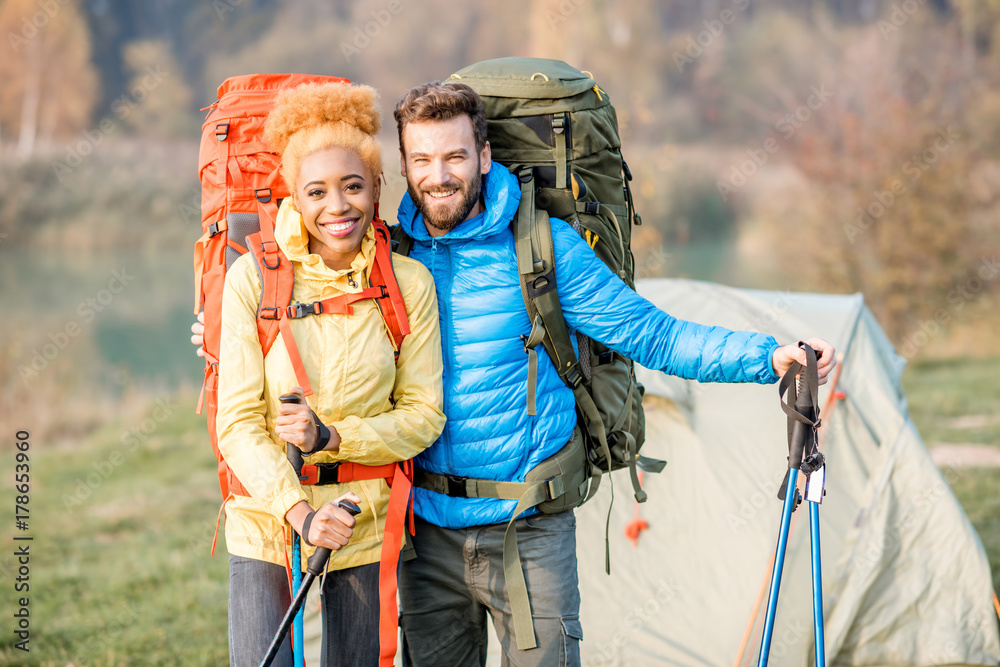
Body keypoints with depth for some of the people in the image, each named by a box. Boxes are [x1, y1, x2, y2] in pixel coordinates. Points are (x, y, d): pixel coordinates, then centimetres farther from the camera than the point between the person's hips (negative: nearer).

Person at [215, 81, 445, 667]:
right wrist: (299, 511, -20)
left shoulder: (410, 284, -4)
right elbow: (238, 422, -9)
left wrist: (333, 436, -17)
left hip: (367, 527, 2)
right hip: (266, 524, -1)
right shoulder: (253, 278, -8)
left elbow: (424, 414, -1)